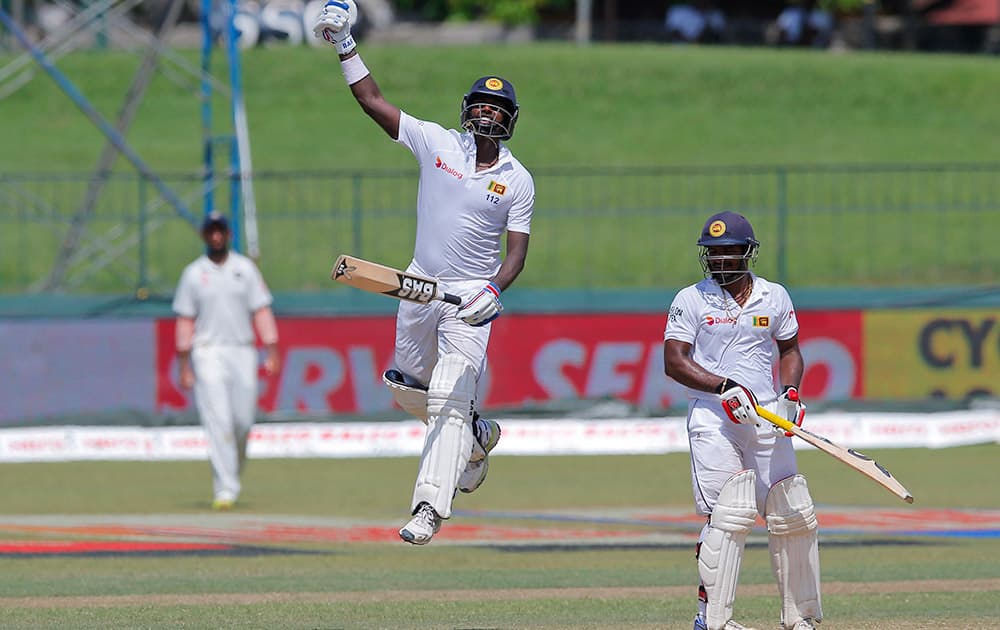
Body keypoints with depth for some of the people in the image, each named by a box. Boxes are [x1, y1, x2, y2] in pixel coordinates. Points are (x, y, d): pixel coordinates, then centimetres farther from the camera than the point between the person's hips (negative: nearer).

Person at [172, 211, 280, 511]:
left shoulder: (245, 269, 7)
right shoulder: (194, 273, 5)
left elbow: (261, 311, 4)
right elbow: (185, 320, 4)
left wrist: (272, 352, -5)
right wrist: (184, 366, -2)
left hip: (242, 351, 2)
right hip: (208, 353, -2)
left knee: (243, 421, -1)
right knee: (218, 421, -11)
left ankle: (233, 473, 25)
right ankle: (224, 489, -14)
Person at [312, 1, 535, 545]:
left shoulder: (517, 181, -4)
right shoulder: (437, 143, 0)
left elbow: (516, 253, -5)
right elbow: (371, 100, -1)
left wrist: (494, 289, -23)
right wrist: (345, 46, -8)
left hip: (470, 297, -4)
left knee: (449, 403, -16)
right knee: (408, 391, 16)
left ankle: (429, 507, -19)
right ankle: (477, 436, 43)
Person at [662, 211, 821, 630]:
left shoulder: (774, 297, 10)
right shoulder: (691, 300, 0)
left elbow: (789, 349, 21)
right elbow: (674, 361, -6)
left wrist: (791, 391, 1)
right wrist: (724, 387, -19)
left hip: (767, 419, 4)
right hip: (712, 419, -4)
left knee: (793, 516, 2)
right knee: (728, 516, -15)